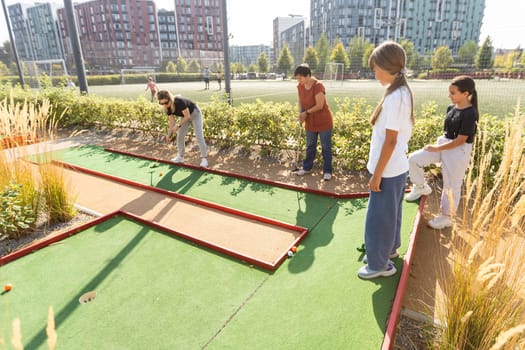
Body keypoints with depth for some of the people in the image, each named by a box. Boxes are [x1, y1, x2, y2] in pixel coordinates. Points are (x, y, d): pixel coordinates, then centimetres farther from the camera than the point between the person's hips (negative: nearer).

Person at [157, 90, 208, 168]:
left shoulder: (179, 101, -38)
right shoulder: (167, 108, -17)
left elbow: (187, 116, -30)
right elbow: (172, 121, -10)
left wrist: (178, 125, -31)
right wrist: (169, 135, -15)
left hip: (194, 114, -7)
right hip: (184, 116, 7)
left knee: (199, 136, -13)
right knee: (180, 136, 3)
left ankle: (204, 159, -9)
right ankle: (180, 157, 17)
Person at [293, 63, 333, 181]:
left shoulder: (318, 86, -24)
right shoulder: (300, 86, -3)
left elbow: (319, 106, -25)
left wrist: (306, 112, -16)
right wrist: (301, 114, -8)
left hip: (323, 122, -6)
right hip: (310, 122, 6)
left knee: (326, 147, 5)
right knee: (310, 146, 18)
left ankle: (327, 171, 17)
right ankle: (307, 167, 32)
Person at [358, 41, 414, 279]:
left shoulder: (395, 97, -22)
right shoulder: (402, 92, 7)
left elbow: (390, 141, -22)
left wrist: (376, 175, -17)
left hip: (387, 171, -9)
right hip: (396, 168, 9)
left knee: (378, 218, 6)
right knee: (389, 213, 24)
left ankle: (379, 264, 23)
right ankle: (388, 249, 44)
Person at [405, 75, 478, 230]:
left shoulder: (470, 114, -20)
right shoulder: (451, 108, 3)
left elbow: (461, 140, -20)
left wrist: (437, 148, -17)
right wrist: (438, 144, 4)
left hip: (458, 151, -7)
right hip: (442, 144, 8)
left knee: (451, 185, 6)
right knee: (414, 159, -7)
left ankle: (446, 217, 24)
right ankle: (421, 187, 16)